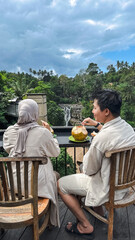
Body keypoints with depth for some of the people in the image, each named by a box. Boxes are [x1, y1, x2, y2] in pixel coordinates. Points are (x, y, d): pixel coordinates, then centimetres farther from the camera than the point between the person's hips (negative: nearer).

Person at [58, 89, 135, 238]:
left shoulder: (101, 138, -33)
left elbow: (89, 170, -19)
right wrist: (97, 124, 18)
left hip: (108, 189, -8)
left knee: (61, 184, 4)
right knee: (84, 171, 31)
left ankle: (85, 226, 13)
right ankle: (97, 207, 41)